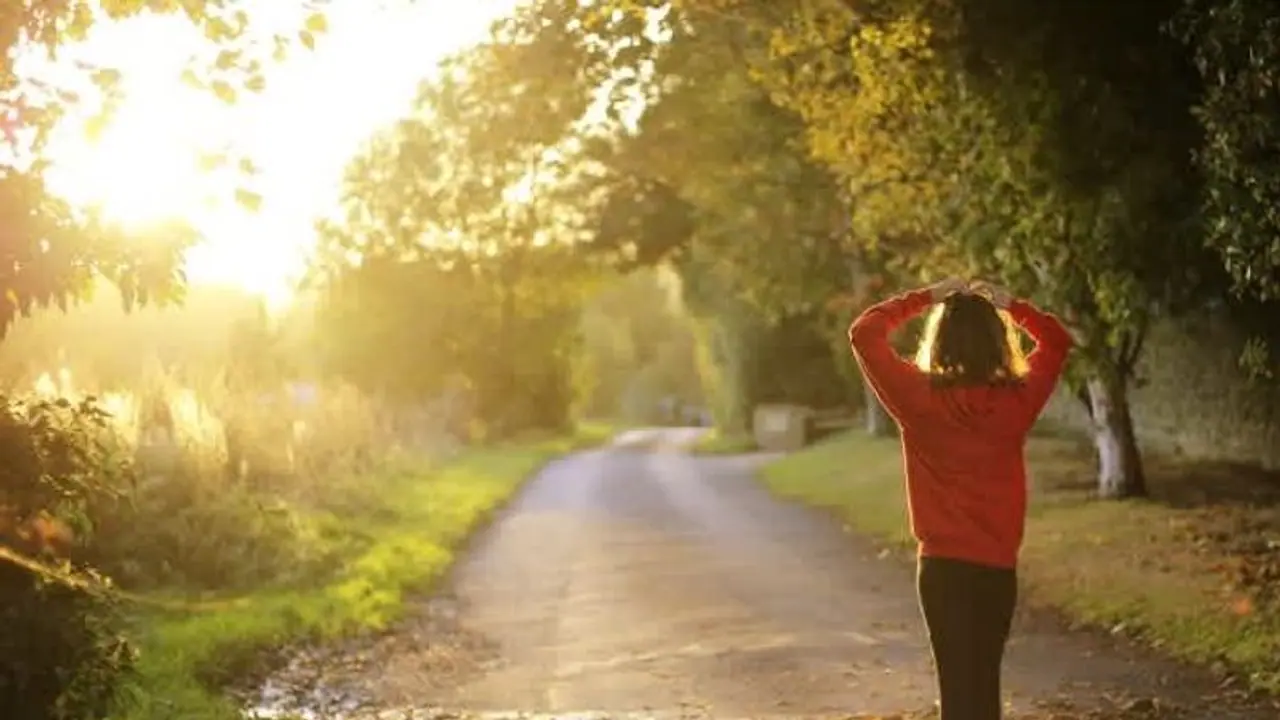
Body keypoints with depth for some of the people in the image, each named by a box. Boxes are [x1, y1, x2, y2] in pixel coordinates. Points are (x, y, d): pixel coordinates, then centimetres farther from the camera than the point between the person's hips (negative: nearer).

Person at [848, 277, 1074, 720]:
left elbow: (864, 332, -1)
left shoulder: (920, 397, -10)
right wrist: (1008, 306, 11)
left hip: (943, 566, -2)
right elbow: (1057, 340, 14)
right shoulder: (1017, 399, -4)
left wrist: (926, 298, 3)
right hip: (998, 567, 2)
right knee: (984, 682, 17)